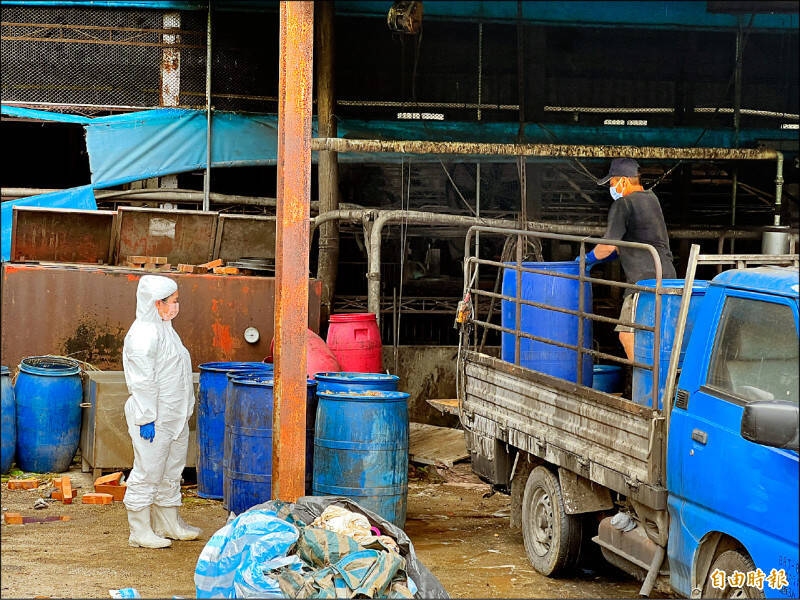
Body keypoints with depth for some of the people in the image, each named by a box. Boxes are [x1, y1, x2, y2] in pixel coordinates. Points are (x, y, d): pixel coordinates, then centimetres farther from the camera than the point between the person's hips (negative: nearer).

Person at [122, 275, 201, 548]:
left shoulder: (164, 329, 15)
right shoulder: (144, 333, -17)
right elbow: (142, 382, -20)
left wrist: (182, 413, 22)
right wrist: (146, 418, -21)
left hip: (174, 418, 10)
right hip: (153, 419, -10)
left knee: (171, 472, 17)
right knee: (147, 472, -3)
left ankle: (169, 524, 28)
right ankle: (140, 531, 4)